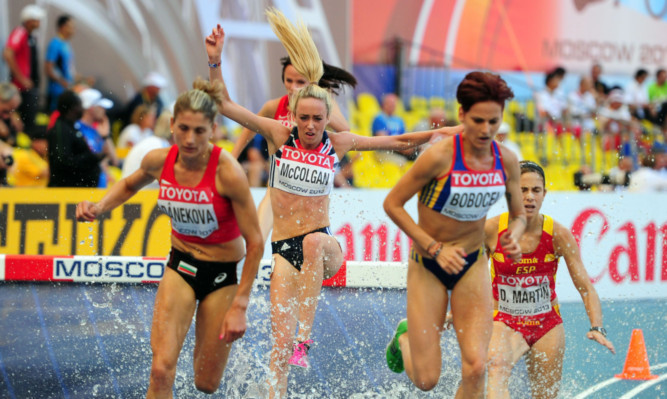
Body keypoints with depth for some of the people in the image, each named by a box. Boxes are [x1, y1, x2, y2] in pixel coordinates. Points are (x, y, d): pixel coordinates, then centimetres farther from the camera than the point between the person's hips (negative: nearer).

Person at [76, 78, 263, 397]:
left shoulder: (228, 173, -25)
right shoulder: (159, 161, -11)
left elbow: (255, 242, -17)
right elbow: (130, 185, 15)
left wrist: (239, 306, -19)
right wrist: (97, 208, -4)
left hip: (223, 275, -3)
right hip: (180, 266, 3)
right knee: (161, 370, -17)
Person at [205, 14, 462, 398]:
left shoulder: (338, 144, 3)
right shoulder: (280, 135, 0)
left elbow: (398, 142, 11)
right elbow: (225, 105, -3)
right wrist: (216, 61, -14)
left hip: (324, 246, 0)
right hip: (285, 249, 0)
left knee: (314, 241, -38)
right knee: (280, 340, -10)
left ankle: (306, 339, -38)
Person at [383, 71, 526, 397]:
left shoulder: (506, 161, -7)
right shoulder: (440, 156, -22)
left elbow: (519, 215, 9)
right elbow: (392, 204, -14)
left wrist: (513, 237, -15)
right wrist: (435, 248, -19)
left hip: (473, 264, 3)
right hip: (428, 265, -3)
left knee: (475, 367, -14)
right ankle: (405, 338, 35)